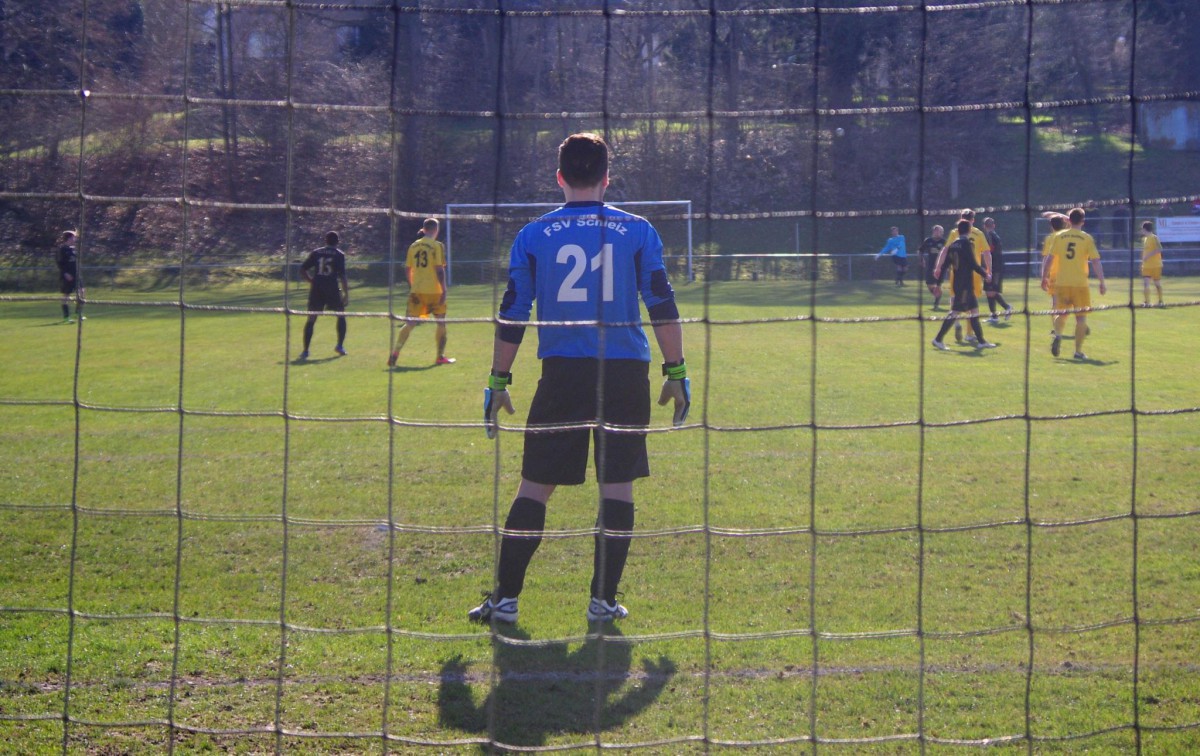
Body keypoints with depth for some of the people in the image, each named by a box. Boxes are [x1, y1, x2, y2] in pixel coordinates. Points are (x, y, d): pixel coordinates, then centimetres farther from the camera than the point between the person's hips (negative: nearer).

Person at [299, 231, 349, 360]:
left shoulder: (315, 253, 11)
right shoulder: (339, 255, 2)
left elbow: (302, 270, 7)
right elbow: (342, 275, -6)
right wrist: (346, 294, -4)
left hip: (316, 289, 2)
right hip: (332, 288, -2)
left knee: (311, 319, 4)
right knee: (341, 315, 19)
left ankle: (305, 351, -3)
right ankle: (340, 346, 12)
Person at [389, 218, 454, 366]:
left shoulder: (413, 246, 8)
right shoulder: (437, 246, -7)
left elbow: (407, 269, 11)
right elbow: (439, 269, -13)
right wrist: (444, 290, -9)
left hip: (416, 291, 4)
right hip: (434, 291, -4)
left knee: (410, 323, 3)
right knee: (441, 322, 13)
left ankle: (395, 353, -12)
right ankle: (440, 357, 16)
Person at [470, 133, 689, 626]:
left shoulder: (535, 235, 4)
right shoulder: (637, 231, 3)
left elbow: (511, 314, 5)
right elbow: (663, 307, 1)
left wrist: (498, 382, 11)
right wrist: (676, 373, 7)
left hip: (562, 373, 0)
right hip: (626, 372, 0)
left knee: (535, 486, 6)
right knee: (618, 486, 6)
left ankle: (505, 598, 6)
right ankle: (603, 600, 6)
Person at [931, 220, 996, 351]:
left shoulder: (953, 245, 9)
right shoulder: (967, 244, -13)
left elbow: (944, 265, 11)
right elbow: (973, 264, -15)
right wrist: (985, 274, -2)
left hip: (956, 282, 8)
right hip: (965, 284, -8)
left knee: (974, 309, 12)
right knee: (956, 311, -7)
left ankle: (981, 341, 15)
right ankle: (938, 339, -8)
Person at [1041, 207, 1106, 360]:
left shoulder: (1059, 236, 3)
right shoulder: (1087, 238, -2)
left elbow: (1049, 259, 3)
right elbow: (1096, 261, -6)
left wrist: (1044, 277, 13)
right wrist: (1102, 282, -2)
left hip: (1061, 283, 2)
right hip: (1080, 283, -2)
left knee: (1061, 313, 17)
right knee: (1081, 317, 7)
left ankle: (1057, 335, -12)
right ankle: (1078, 351, 4)